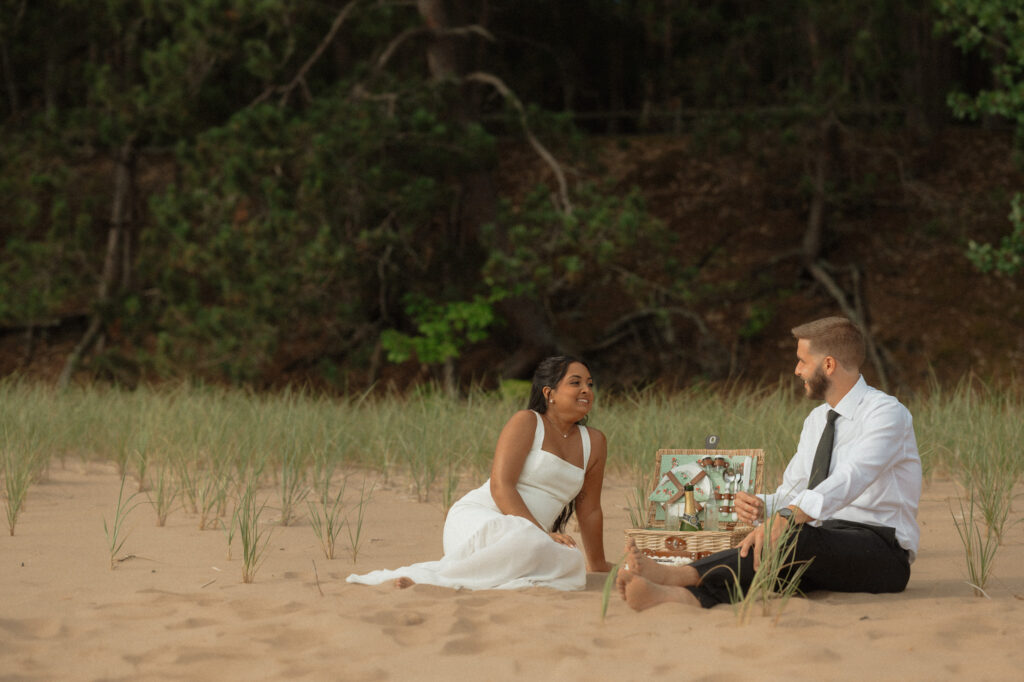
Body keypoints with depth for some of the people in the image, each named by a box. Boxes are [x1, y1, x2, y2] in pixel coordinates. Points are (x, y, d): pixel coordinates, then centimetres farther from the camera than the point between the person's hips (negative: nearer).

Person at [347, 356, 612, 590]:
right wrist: (543, 534, -23)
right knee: (527, 543, -43)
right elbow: (500, 486, -13)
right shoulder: (526, 422, -2)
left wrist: (599, 565, 24)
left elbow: (589, 510, 22)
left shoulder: (593, 442, 15)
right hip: (477, 520, -7)